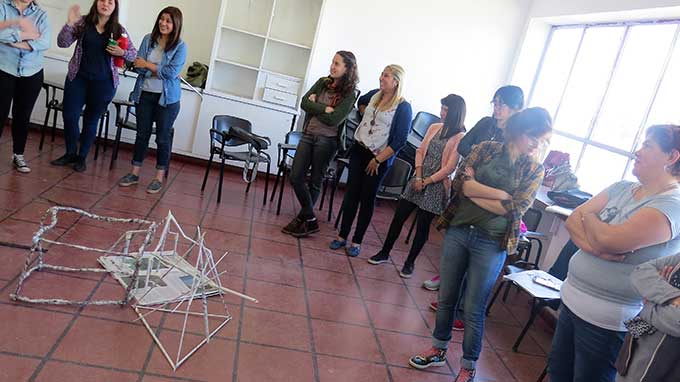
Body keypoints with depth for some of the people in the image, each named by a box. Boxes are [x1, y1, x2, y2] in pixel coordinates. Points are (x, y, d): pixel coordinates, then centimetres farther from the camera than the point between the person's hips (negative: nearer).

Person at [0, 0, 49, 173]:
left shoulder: (41, 14, 3)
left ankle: (18, 155, 20)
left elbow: (45, 42, -12)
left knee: (23, 115, 9)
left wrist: (19, 44, -19)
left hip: (32, 73, 2)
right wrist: (24, 35, -16)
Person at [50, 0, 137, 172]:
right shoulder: (83, 22, 0)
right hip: (78, 78, 1)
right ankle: (70, 153, 21)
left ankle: (82, 157, 23)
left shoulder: (119, 30, 0)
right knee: (69, 116, 0)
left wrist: (122, 52, -15)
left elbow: (134, 54, 6)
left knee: (91, 120, 9)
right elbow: (62, 43, -5)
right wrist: (70, 23, -19)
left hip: (103, 83, -1)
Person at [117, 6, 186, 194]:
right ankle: (134, 173, 21)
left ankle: (159, 177, 16)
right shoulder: (148, 39, 4)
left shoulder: (180, 46, -6)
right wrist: (161, 72, -17)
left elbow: (172, 72, -16)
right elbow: (138, 66, -2)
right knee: (142, 134, 10)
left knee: (163, 138, 5)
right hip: (145, 94, 3)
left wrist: (148, 65, -9)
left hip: (167, 98, -3)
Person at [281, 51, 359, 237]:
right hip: (308, 135, 5)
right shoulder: (323, 82, 7)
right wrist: (324, 108, -17)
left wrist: (314, 105, -8)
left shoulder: (350, 94, -8)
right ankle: (310, 220, 15)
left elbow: (333, 120, -18)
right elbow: (304, 103, -4)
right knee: (295, 177, 2)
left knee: (315, 182, 7)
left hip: (327, 140, -5)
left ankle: (303, 218, 23)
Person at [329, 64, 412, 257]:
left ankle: (357, 241, 18)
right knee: (351, 194, 6)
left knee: (367, 199, 5)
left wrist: (378, 160, -14)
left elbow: (399, 141, -15)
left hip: (379, 159, -5)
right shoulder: (375, 96, 5)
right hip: (358, 151, 5)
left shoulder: (403, 107, -11)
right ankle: (342, 236, 18)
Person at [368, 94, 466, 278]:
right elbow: (420, 151, 7)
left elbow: (449, 168, -13)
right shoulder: (434, 128, 6)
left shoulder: (460, 138, -10)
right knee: (398, 217, 7)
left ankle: (410, 262, 21)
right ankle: (385, 253, 22)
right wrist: (418, 176, -5)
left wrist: (426, 182, -10)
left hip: (436, 187, -5)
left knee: (422, 226, 5)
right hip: (419, 180, 5)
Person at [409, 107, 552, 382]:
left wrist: (473, 190, -11)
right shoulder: (486, 149, 1)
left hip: (491, 244, -2)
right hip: (457, 231, 2)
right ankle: (439, 350, 36)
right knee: (446, 298, 14)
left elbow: (514, 209, -12)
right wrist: (501, 194, -15)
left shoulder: (535, 170, 0)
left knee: (474, 311, 6)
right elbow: (460, 181, -11)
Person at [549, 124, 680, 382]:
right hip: (571, 300, 7)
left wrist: (587, 216, -6)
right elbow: (572, 221, 1)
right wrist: (594, 246, -19)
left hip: (606, 319, -7)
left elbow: (609, 239, -26)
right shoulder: (621, 188, 7)